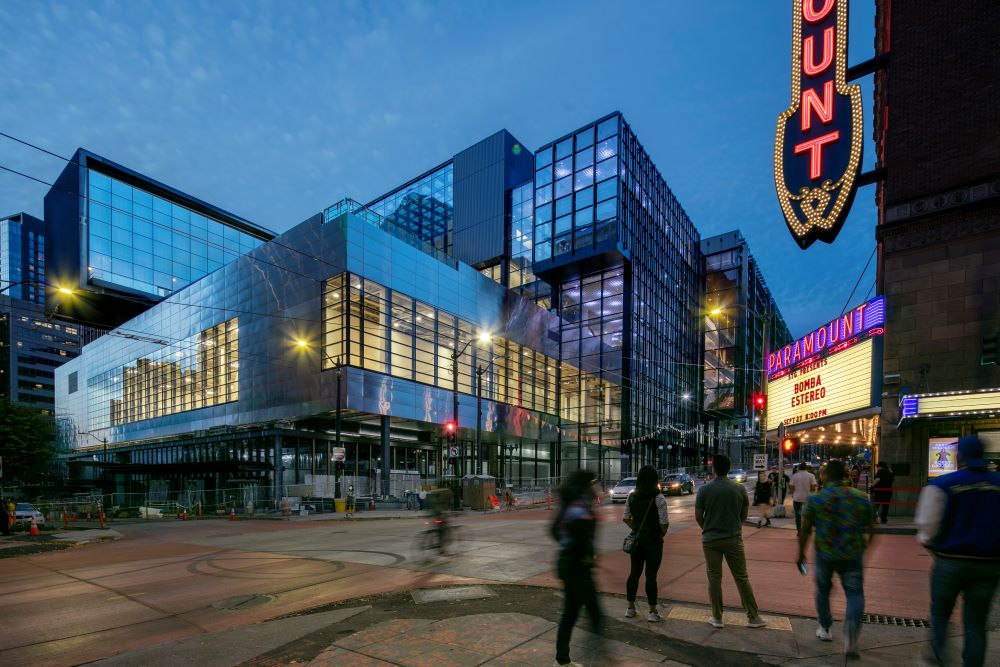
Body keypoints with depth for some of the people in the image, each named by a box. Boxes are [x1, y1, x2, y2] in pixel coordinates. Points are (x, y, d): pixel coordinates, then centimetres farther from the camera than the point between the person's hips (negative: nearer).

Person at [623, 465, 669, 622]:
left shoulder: (632, 497, 1)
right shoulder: (658, 498, -14)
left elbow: (626, 518, 4)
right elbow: (664, 522, -16)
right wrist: (662, 533, 3)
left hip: (637, 540, 5)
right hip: (654, 541, -4)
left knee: (634, 573, 13)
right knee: (651, 575, 2)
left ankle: (630, 608, 23)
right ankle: (652, 612, 10)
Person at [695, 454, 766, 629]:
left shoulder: (704, 490, -10)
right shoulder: (740, 489, -6)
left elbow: (698, 517, -4)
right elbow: (744, 514, 4)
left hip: (710, 539, -1)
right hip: (733, 538, 1)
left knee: (714, 578, 8)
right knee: (742, 577, 11)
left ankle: (717, 618, 14)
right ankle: (753, 617, 19)